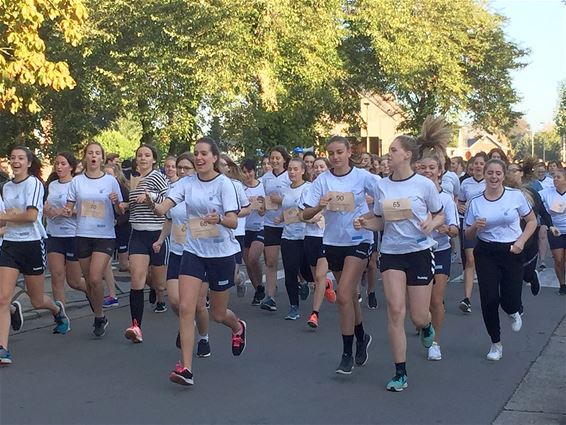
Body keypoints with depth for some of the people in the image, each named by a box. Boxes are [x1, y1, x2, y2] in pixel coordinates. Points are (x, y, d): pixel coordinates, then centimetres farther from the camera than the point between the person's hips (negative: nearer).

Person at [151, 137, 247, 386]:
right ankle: (186, 368, -9)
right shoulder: (187, 183, 0)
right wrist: (152, 205, -34)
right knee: (185, 308, -12)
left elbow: (233, 221, -17)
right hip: (193, 251, 3)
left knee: (218, 314, 10)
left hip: (222, 253, -3)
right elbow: (163, 208, -11)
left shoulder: (224, 183, -11)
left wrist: (219, 219, -39)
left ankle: (238, 328, 47)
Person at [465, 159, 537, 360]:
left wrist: (521, 241, -9)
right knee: (489, 299, -4)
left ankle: (513, 313, 34)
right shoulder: (475, 202, -1)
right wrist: (476, 227, -16)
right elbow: (469, 235, 6)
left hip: (512, 252, -1)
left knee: (510, 301, -7)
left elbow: (532, 221, 6)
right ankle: (496, 344, 17)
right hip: (486, 254, 1)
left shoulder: (516, 195, -4)